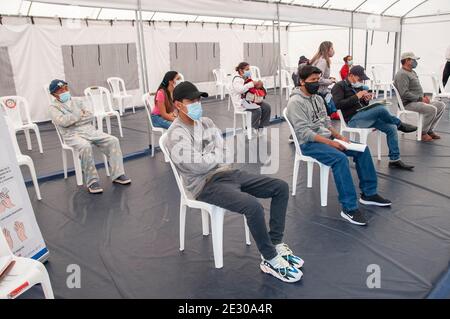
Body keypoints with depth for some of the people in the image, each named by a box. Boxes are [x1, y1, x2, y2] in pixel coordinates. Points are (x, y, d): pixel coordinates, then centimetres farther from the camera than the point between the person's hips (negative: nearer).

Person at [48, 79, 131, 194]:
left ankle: (117, 174, -15)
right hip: (73, 135, -5)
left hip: (89, 129, 6)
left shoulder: (76, 102, 22)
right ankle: (92, 181, -28)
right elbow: (63, 121, -15)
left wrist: (74, 120, -4)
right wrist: (79, 114, -4)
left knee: (113, 140, -16)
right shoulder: (54, 107, 5)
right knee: (85, 147, -39)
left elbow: (90, 116, 11)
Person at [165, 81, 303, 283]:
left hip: (226, 171, 9)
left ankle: (276, 245, 3)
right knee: (253, 206, -33)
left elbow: (221, 149, 10)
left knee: (281, 187, -2)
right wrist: (214, 153, -3)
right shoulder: (176, 135, -13)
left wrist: (208, 155, -9)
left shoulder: (205, 122, 12)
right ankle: (271, 260, -10)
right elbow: (199, 166, -20)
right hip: (205, 184, -8)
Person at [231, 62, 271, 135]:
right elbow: (240, 89, -31)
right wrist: (252, 84, -27)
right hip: (241, 100, -8)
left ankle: (261, 126, 2)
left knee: (267, 107, -8)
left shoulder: (248, 77, 15)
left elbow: (253, 88, 24)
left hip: (251, 98, 9)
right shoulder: (237, 79, -11)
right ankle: (254, 129, -12)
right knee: (257, 109, -29)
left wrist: (258, 85, 1)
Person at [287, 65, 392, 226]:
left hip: (326, 138, 9)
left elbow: (326, 122, 17)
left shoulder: (317, 98, 14)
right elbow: (304, 132, -21)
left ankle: (369, 194, 10)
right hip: (309, 143, -9)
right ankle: (349, 208, -26)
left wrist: (339, 136, -1)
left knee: (362, 149, -1)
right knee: (340, 158, -33)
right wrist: (330, 142, -24)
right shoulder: (295, 102, -13)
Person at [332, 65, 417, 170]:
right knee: (381, 108, -27)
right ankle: (400, 125, 2)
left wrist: (366, 99, 2)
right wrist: (356, 96, -19)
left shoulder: (358, 86, 21)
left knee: (391, 128, -7)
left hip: (365, 116, 8)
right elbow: (338, 104, -19)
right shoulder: (339, 86, -2)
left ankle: (394, 160, -1)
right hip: (353, 119, -8)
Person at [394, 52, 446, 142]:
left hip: (418, 100, 11)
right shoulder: (402, 74, -15)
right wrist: (420, 99, -19)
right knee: (432, 109, -28)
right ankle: (423, 133, -10)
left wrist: (424, 96, 6)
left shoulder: (413, 72, 19)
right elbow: (404, 93, -25)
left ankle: (430, 130, 6)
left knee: (441, 105, 3)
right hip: (408, 103, -11)